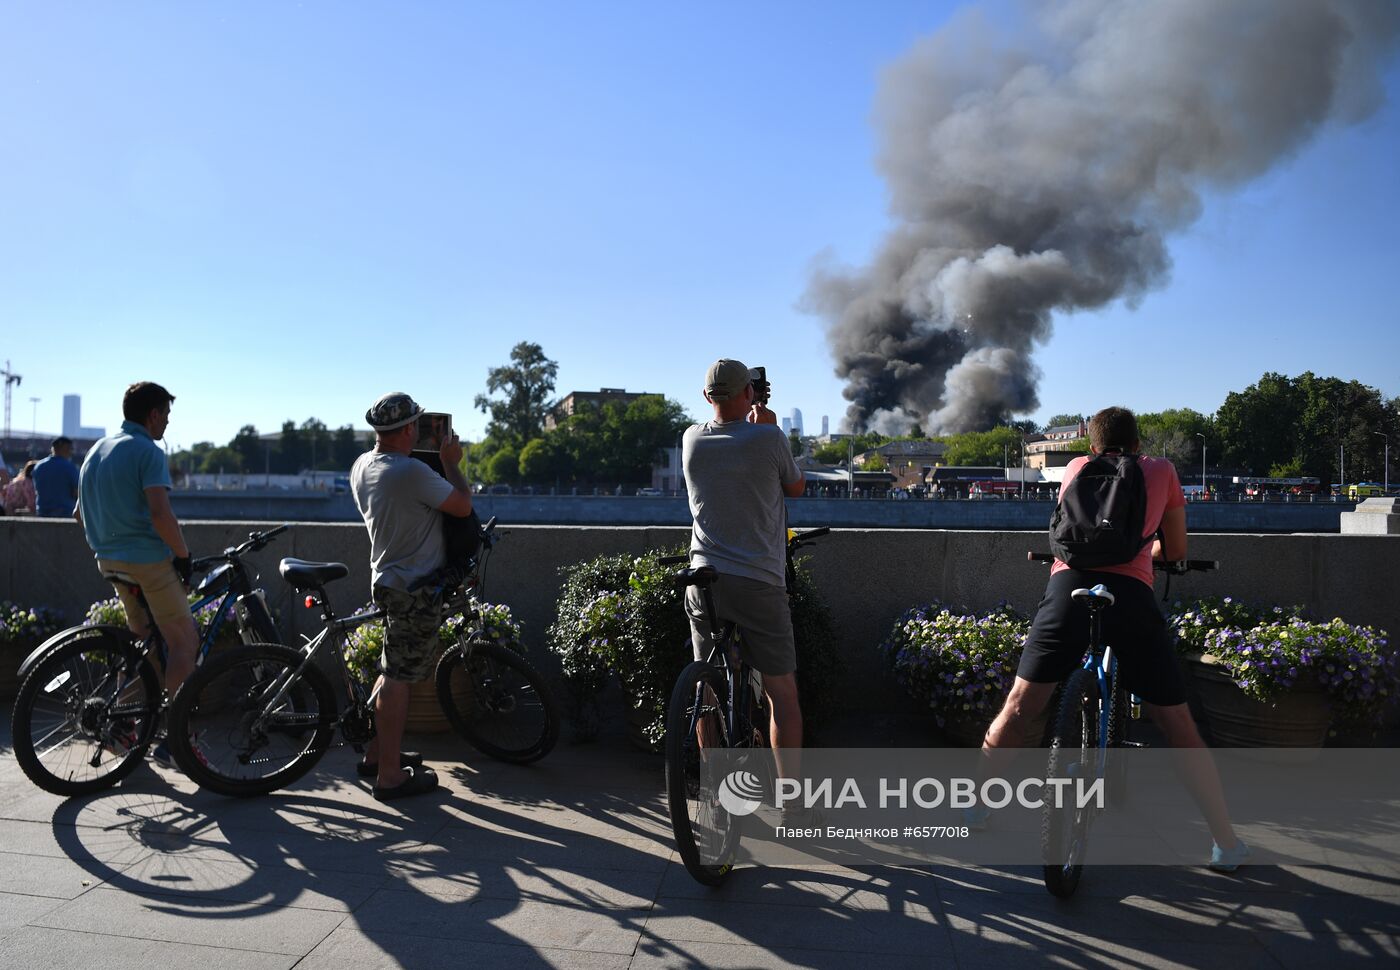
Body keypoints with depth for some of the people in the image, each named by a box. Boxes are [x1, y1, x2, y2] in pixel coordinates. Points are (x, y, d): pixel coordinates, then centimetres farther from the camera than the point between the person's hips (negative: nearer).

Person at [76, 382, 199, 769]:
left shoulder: (97, 450, 15)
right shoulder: (148, 452, -13)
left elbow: (80, 513, 22)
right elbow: (160, 514, -24)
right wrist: (184, 555, -13)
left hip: (111, 561, 9)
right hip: (149, 560, -9)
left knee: (142, 642, 22)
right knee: (184, 642, -1)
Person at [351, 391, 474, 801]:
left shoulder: (362, 466, 6)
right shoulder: (412, 472, -23)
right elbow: (463, 506, -13)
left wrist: (439, 463, 18)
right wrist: (450, 462, 0)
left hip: (388, 580, 10)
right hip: (414, 588, -9)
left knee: (394, 671, 21)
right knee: (398, 677, -4)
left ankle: (377, 753, 31)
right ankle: (390, 775, 4)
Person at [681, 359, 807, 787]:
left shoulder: (691, 439, 4)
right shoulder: (768, 439, -8)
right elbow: (796, 487, 10)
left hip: (703, 581, 4)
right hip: (758, 583, -4)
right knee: (782, 693, 4)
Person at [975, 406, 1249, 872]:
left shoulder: (1077, 467, 25)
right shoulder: (1161, 470, 21)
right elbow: (1176, 551, 27)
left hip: (1069, 584, 1)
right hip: (1131, 592, -1)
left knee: (1020, 707, 13)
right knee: (1178, 726, 11)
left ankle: (975, 805, 25)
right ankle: (1226, 843, 18)